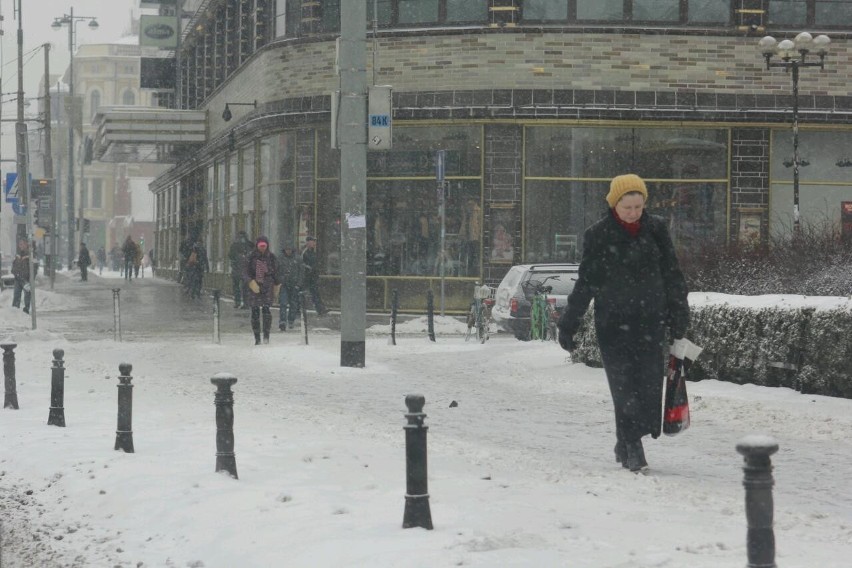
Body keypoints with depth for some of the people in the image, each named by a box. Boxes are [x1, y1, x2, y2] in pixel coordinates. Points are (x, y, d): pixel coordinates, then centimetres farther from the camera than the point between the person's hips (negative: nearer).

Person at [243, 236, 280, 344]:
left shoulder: (271, 257, 8)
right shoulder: (251, 257, 3)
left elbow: (276, 274, 17)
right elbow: (245, 272, 0)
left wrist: (277, 286, 16)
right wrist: (250, 282, -15)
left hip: (267, 286, 0)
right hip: (254, 287, 0)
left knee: (266, 308, -18)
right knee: (255, 311, -2)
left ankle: (266, 334, -14)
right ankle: (257, 337, 5)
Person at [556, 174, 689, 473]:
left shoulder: (656, 229, 4)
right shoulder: (598, 235, -2)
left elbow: (672, 275, 12)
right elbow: (585, 283, 3)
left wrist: (678, 316, 11)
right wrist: (568, 325, 3)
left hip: (651, 321, 2)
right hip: (613, 323, -2)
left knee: (650, 383, -3)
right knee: (624, 385, -8)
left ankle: (627, 442, 11)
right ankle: (632, 447, -3)